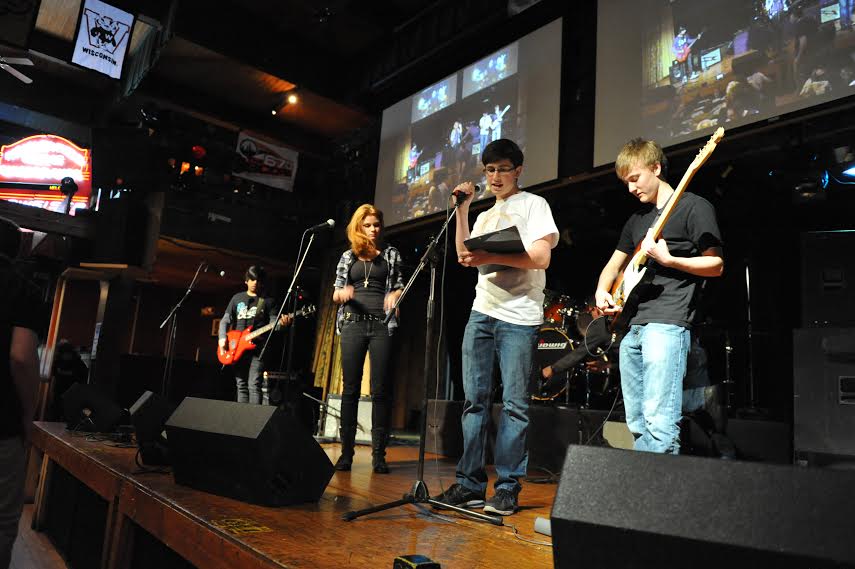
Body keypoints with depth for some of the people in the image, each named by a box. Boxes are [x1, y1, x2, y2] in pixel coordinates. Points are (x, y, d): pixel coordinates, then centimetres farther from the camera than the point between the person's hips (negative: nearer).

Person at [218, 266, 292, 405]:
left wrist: (281, 323, -26)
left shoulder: (269, 301, 6)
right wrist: (222, 338, -3)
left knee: (254, 385, -13)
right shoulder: (237, 298, 15)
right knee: (241, 385, 8)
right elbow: (225, 320, 13)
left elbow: (273, 323, -2)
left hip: (258, 348, -4)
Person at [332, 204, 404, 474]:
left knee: (380, 390, -5)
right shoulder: (347, 257, 14)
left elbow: (400, 286, 9)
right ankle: (346, 451, 5)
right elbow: (335, 294, 13)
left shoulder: (391, 254, 12)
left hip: (382, 324, -1)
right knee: (350, 388, 0)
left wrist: (395, 294, -14)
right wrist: (342, 293, -11)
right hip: (353, 324, 1)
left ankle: (379, 453, -1)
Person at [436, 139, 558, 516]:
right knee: (474, 399, 4)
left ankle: (507, 488, 2)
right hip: (481, 312, 6)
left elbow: (541, 258, -8)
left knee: (514, 404, -4)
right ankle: (470, 484, 10)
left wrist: (490, 257, -17)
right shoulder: (485, 217, 24)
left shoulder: (533, 204, 5)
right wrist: (462, 210, 8)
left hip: (519, 317, -6)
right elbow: (464, 257, 12)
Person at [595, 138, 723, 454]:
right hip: (631, 326, 8)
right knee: (637, 424, 11)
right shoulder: (637, 218, 22)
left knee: (659, 423, -15)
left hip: (667, 323, -8)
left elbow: (716, 265, -4)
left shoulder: (693, 206, 1)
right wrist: (602, 290, 7)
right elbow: (614, 264, 27)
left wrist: (668, 260, -17)